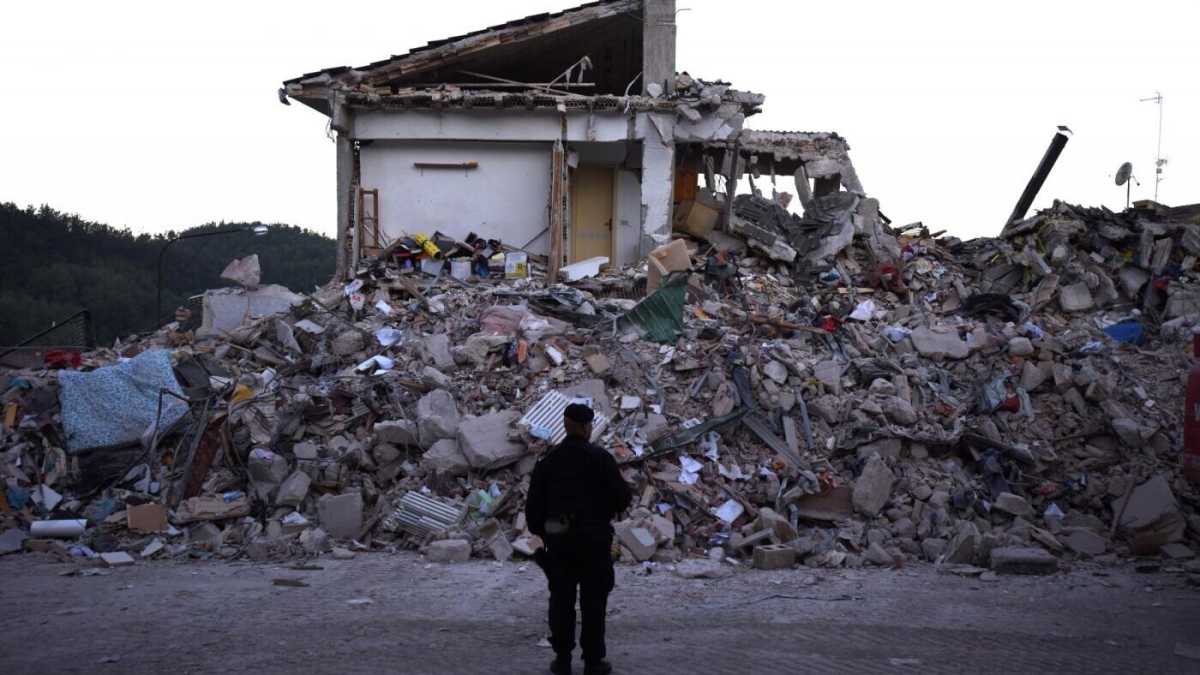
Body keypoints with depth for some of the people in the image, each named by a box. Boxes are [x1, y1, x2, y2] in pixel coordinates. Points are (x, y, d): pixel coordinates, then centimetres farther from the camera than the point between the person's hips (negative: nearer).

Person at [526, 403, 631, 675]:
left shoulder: (547, 461, 2)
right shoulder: (600, 458, -9)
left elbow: (534, 503, 4)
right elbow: (622, 497, -9)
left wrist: (540, 531, 18)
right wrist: (609, 510, 13)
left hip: (558, 540, 3)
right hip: (594, 538, -3)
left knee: (561, 599, 12)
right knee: (593, 601, 5)